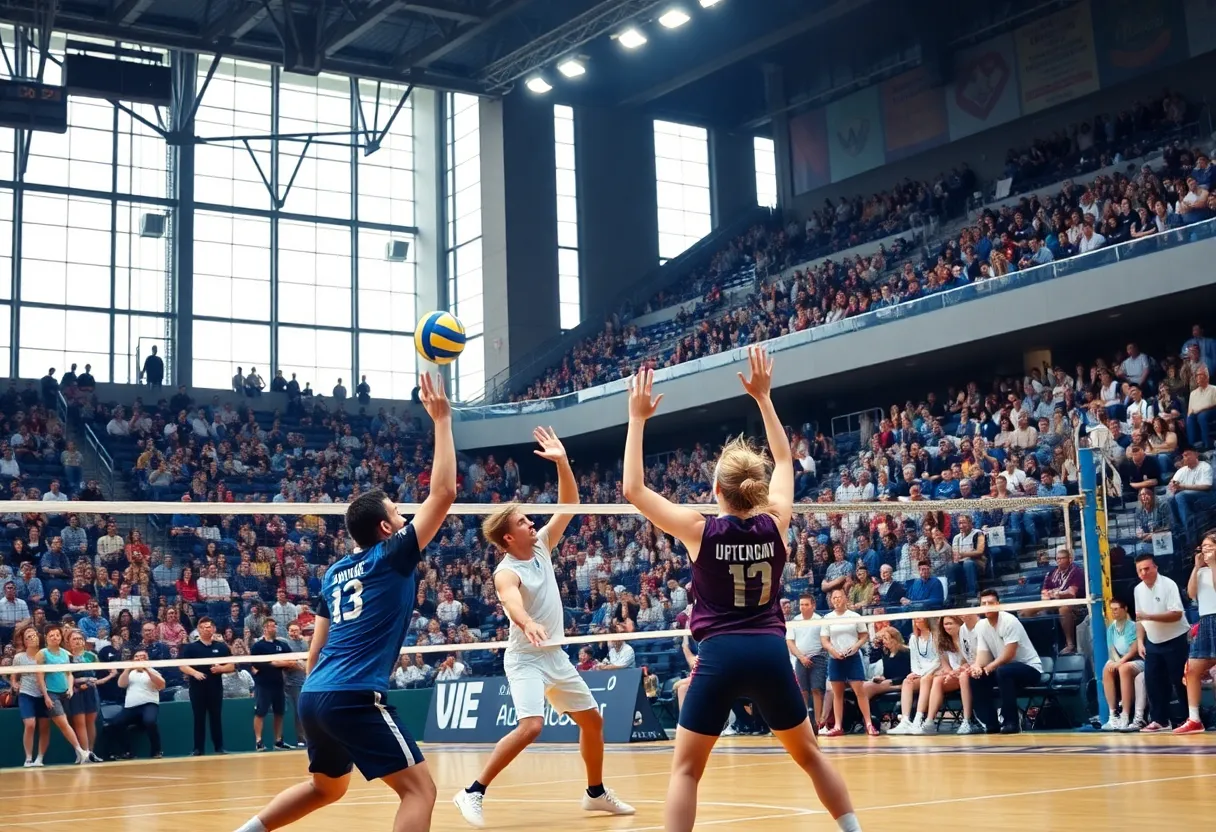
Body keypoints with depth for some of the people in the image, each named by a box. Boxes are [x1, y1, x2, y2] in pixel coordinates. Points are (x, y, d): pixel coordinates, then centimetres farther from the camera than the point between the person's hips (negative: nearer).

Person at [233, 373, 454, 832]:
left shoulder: (336, 571, 17)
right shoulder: (391, 557, -3)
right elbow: (443, 493, -5)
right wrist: (441, 420, -1)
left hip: (315, 695, 9)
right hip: (355, 697, -9)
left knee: (326, 787, 30)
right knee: (419, 790, -5)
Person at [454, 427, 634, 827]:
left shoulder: (542, 545, 1)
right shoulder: (507, 572, -19)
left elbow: (569, 503, 2)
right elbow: (512, 602, -42)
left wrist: (562, 461, -11)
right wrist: (527, 623, -64)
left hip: (556, 656, 8)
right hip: (525, 659, -8)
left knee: (593, 720, 13)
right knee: (530, 726, -26)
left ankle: (596, 793, 30)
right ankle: (473, 793, -18)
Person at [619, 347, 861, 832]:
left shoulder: (701, 531, -7)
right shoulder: (775, 524, 1)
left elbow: (633, 489, -1)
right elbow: (784, 462, 18)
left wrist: (638, 418, 3)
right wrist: (763, 397, 22)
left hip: (720, 656, -3)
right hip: (770, 653, 3)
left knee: (685, 769, 4)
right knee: (809, 754, 21)